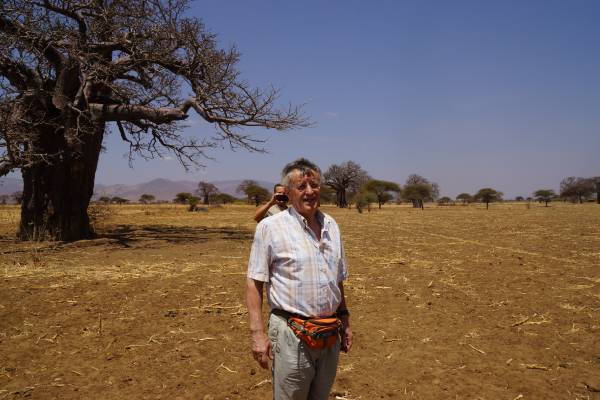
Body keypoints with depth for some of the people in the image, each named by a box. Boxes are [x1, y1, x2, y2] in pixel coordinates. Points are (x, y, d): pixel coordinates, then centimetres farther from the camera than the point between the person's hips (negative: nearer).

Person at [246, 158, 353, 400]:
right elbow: (254, 282, -9)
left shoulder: (331, 225, 8)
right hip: (292, 334, -5)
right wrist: (257, 332, -14)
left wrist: (344, 319, 17)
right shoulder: (270, 227, -9)